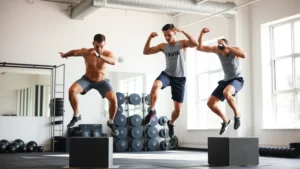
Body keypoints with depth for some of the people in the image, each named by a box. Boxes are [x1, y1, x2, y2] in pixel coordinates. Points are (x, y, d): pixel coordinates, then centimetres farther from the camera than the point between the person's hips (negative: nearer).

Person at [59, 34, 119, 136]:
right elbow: (74, 52, 2)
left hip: (102, 81, -1)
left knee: (113, 99, -24)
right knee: (72, 90, -26)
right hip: (87, 79, 1)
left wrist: (99, 56, -60)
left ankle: (111, 122, 4)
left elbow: (113, 61, -47)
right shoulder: (86, 52, -20)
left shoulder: (108, 53, -23)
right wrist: (65, 55, 18)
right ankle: (77, 116, -3)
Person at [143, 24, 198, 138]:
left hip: (179, 78, -1)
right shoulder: (163, 46, 4)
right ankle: (152, 111, -20)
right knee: (155, 85, -37)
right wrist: (150, 38, -9)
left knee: (178, 109, 3)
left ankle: (171, 123, 36)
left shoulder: (182, 43, -5)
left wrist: (183, 31, -29)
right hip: (167, 74, 1)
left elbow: (195, 44, -25)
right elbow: (146, 52, 5)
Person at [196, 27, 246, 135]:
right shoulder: (216, 49, -8)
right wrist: (201, 34, -26)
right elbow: (199, 48, -10)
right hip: (226, 80, 6)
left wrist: (227, 47, -46)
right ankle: (225, 120, 21)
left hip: (237, 79, -6)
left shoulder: (235, 49, -20)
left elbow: (243, 55, -44)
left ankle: (237, 115, -16)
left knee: (226, 93, -40)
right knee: (210, 103, -2)